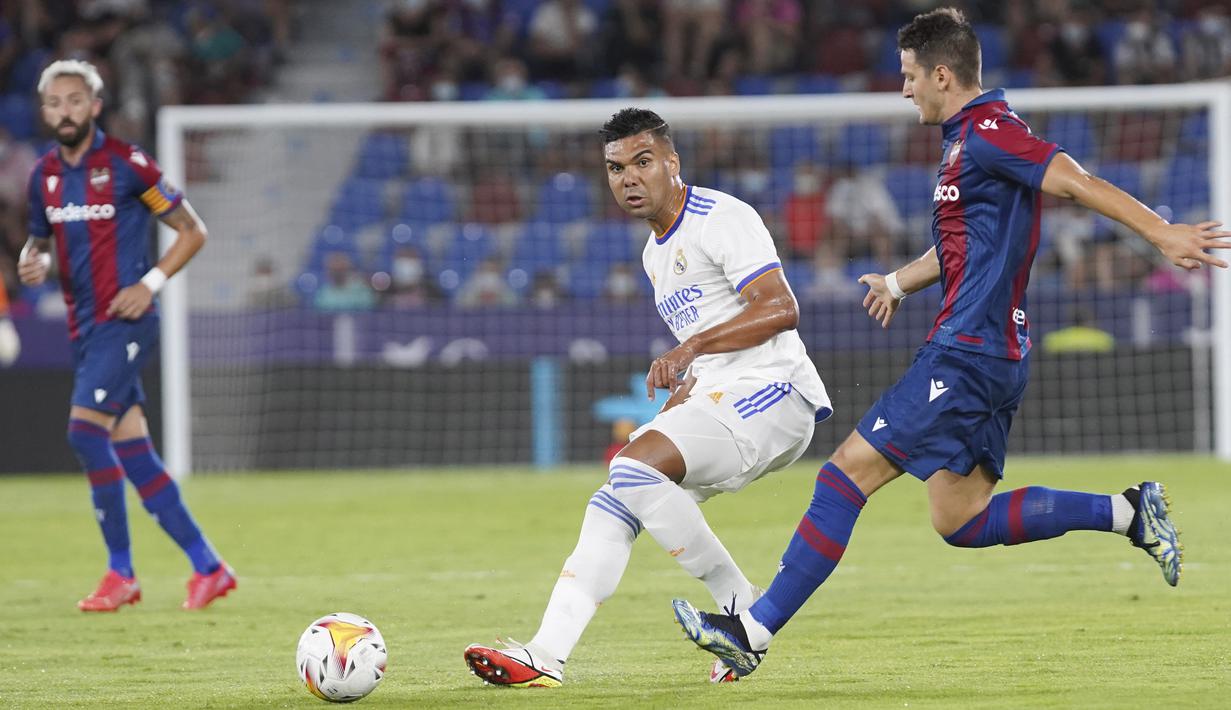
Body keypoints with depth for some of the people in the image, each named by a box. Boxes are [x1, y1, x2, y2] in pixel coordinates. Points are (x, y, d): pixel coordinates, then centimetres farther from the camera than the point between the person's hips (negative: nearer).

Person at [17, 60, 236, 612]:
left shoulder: (125, 164, -8)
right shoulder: (45, 174, 10)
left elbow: (192, 231, -3)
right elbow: (40, 239, 24)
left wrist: (150, 283, -14)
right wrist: (34, 261, 0)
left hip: (124, 322, -7)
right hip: (83, 327, 7)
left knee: (86, 431, -19)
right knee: (132, 453, 4)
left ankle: (120, 572, -11)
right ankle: (208, 567, 11)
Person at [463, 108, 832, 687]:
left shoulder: (722, 219, -7)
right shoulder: (655, 254, 22)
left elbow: (780, 309, -19)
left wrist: (691, 347, -25)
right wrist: (679, 397, 15)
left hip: (770, 390, -9)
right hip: (717, 400, 9)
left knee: (634, 468, -26)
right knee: (613, 505, -4)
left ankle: (742, 607, -14)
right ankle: (546, 655, -11)